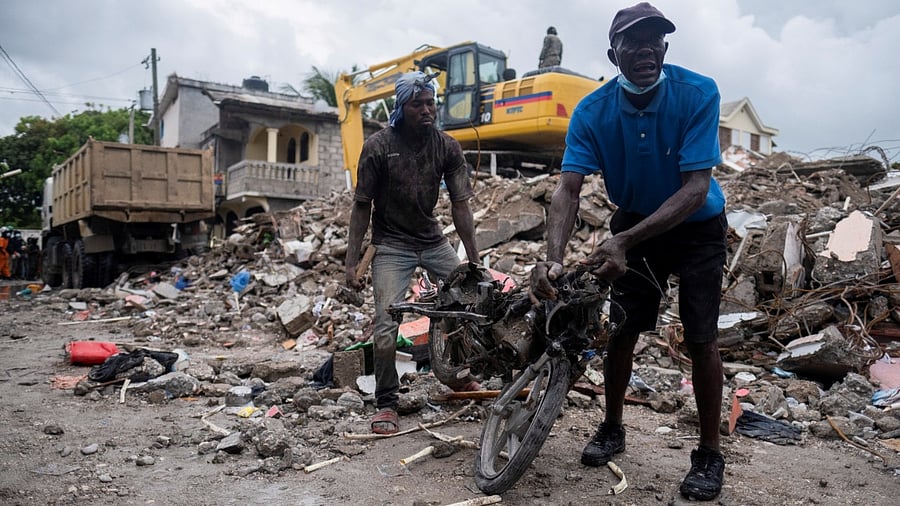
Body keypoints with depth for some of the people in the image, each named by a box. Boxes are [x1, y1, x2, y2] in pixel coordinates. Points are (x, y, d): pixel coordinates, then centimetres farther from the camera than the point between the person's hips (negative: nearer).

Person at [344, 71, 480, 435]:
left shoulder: (447, 146, -7)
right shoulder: (378, 146, -14)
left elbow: (460, 205, -7)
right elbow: (362, 206, -9)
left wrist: (475, 261, -11)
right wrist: (352, 261, -12)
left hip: (433, 240, 4)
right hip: (392, 245, -3)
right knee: (386, 325, -14)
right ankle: (386, 404, 3)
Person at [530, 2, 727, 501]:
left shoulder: (697, 94, -25)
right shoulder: (592, 111, -18)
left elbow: (696, 187, -31)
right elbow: (568, 186, -26)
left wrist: (624, 241, -42)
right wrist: (553, 257, -44)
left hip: (696, 227, -2)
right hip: (634, 224, 2)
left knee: (700, 339, -7)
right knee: (621, 329, 4)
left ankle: (709, 453, 12)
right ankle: (612, 427, 26)